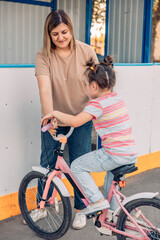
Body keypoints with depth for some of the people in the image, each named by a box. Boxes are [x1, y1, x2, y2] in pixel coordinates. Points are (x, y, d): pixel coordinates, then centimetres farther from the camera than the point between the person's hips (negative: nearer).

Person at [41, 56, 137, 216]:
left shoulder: (98, 104, -14)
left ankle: (97, 200, 1)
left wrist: (54, 113, -11)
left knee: (77, 166, 5)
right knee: (112, 172, 34)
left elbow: (75, 121, -25)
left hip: (114, 155, -9)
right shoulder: (117, 98, 11)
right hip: (132, 155, 9)